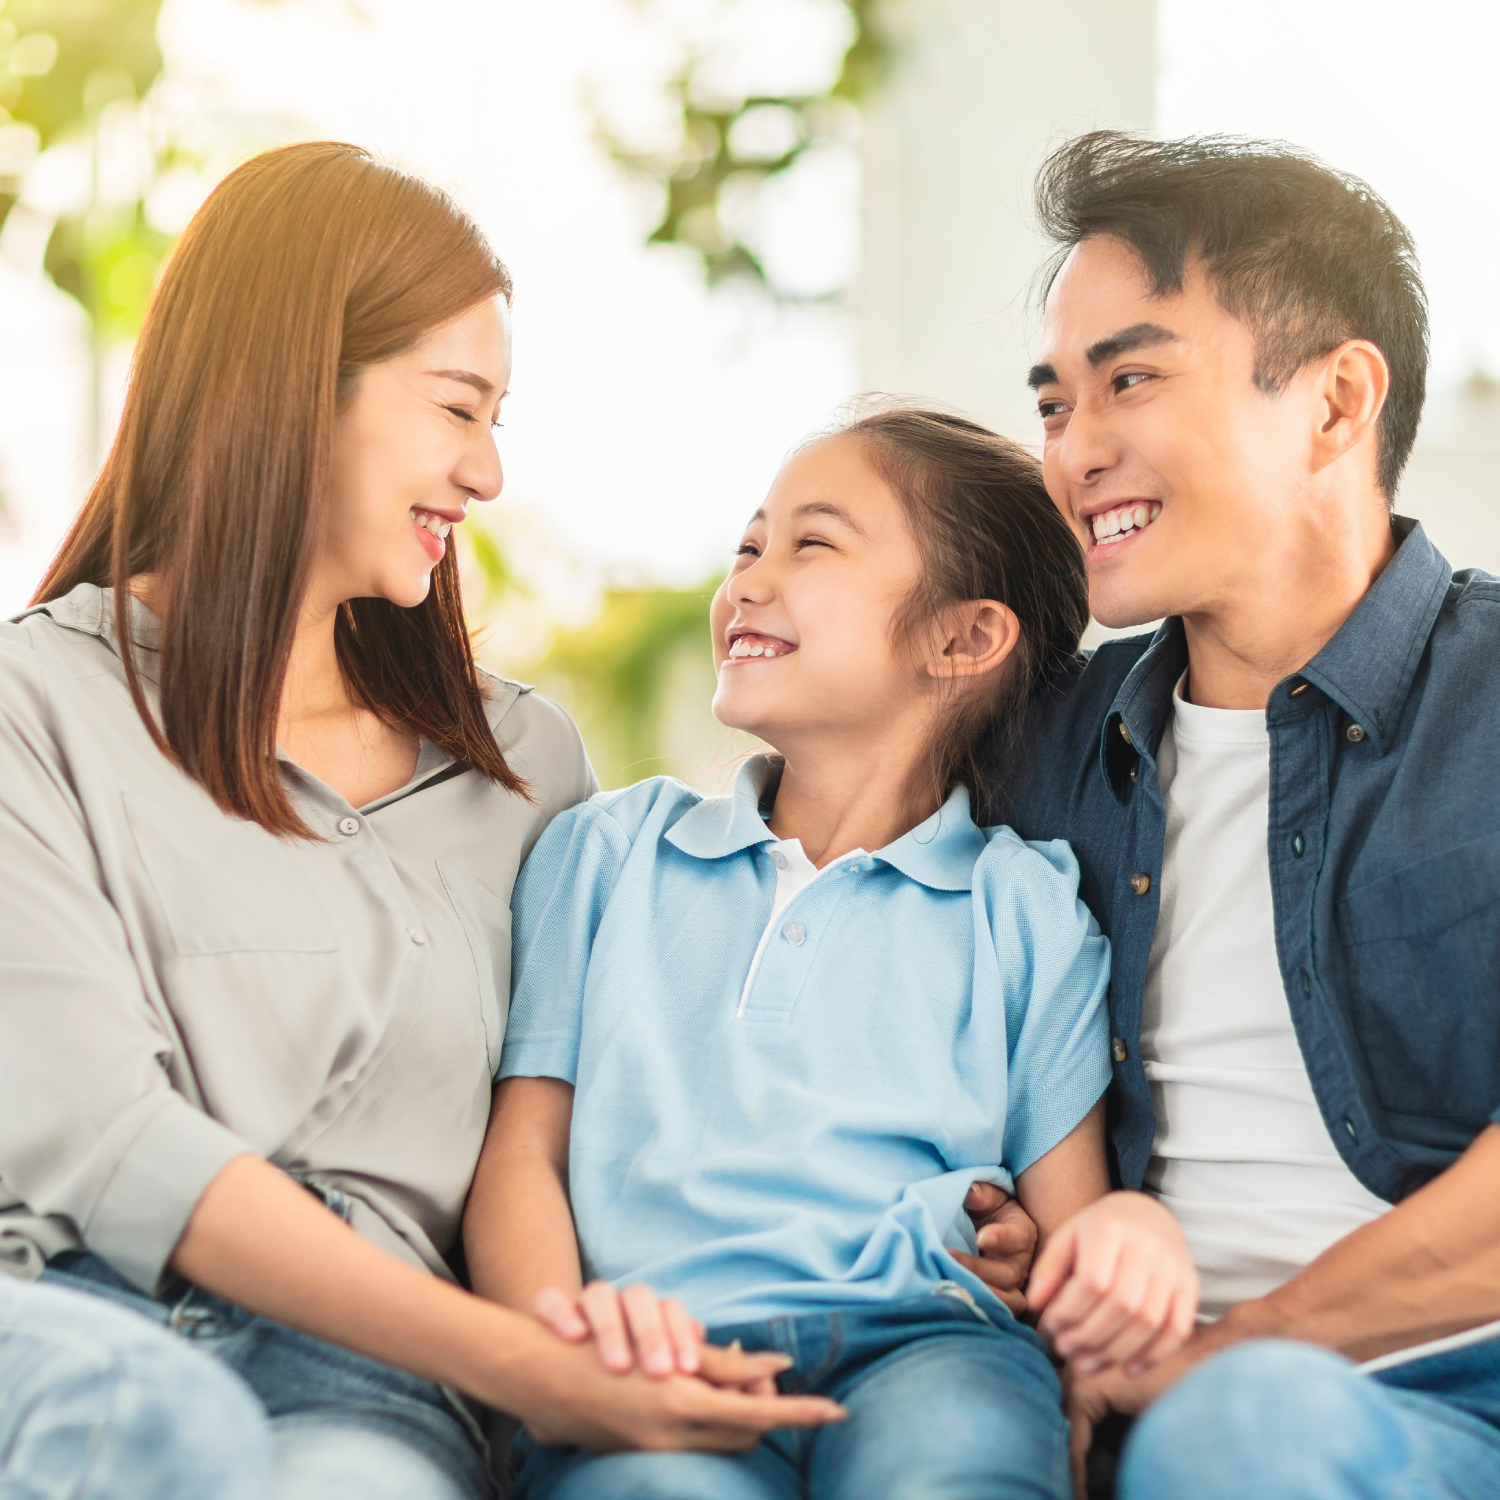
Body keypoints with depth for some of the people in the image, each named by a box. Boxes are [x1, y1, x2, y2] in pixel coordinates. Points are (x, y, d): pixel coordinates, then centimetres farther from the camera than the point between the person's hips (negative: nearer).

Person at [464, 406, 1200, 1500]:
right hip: (663, 1346, 0)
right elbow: (522, 1153, 13)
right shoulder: (607, 850, 21)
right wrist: (556, 1312, -10)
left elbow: (1063, 1206, 11)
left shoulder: (1030, 908, 17)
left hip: (925, 1338, 0)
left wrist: (1133, 1228, -14)